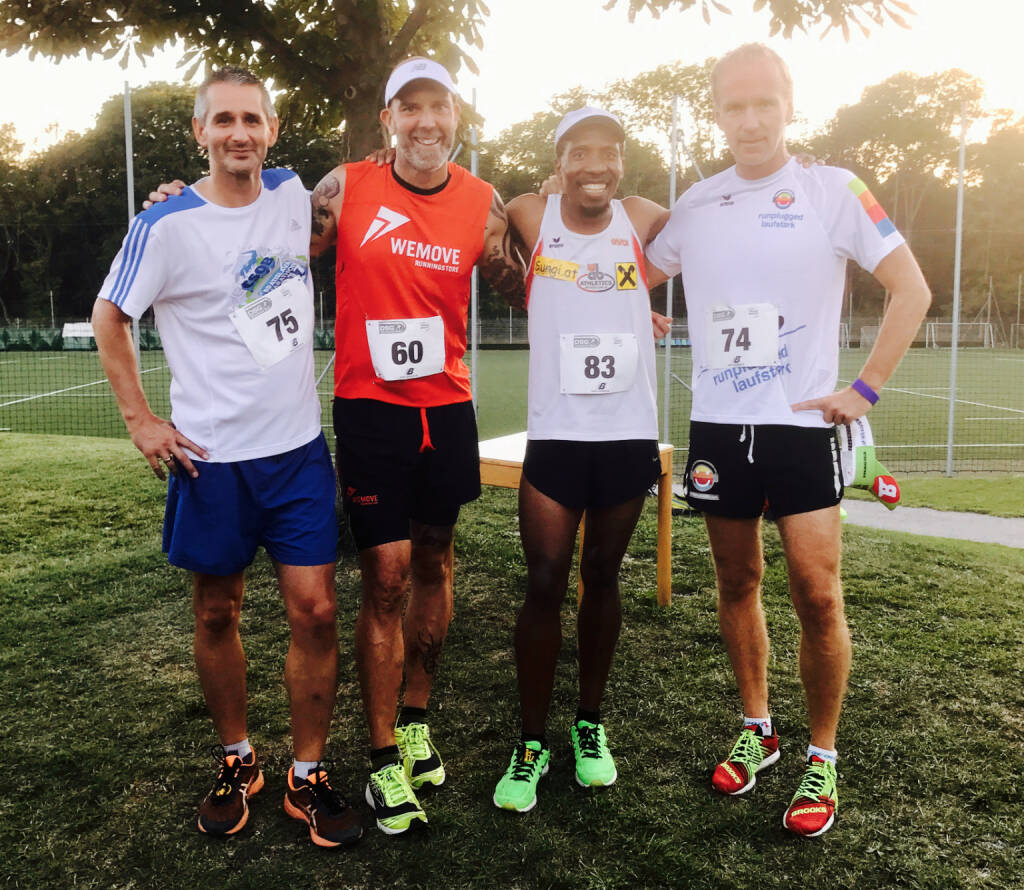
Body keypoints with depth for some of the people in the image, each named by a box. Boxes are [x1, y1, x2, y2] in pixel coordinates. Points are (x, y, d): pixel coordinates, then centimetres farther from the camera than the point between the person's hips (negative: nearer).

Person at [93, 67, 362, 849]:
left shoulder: (293, 192, 4)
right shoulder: (166, 225, -8)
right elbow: (110, 317, 2)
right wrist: (140, 417, -3)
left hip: (299, 446, 3)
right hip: (212, 457, -2)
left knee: (315, 609, 0)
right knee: (218, 614, 10)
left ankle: (309, 775, 17)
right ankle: (237, 761, 32)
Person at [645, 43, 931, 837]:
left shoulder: (834, 192, -4)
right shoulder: (695, 205, 6)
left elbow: (912, 289, -2)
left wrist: (867, 388, -7)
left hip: (804, 424, -3)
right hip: (717, 426, 4)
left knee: (818, 596, -4)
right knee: (737, 583, 12)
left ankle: (823, 759, 14)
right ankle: (757, 729, 29)